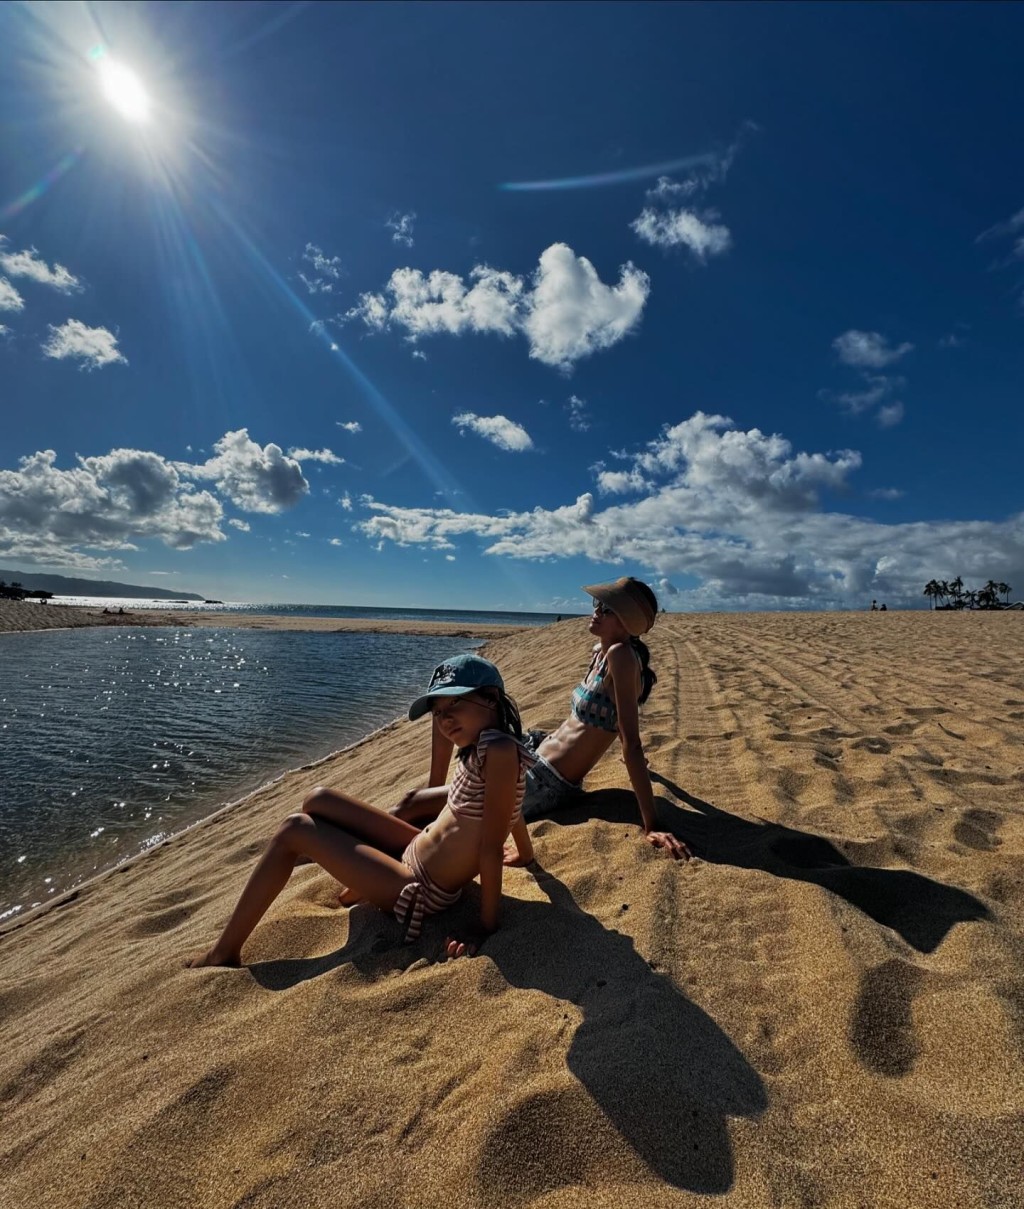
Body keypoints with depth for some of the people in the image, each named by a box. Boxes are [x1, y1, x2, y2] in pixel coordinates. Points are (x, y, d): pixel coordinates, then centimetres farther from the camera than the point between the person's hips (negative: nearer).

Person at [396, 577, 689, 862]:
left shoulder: (621, 654, -21)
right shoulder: (599, 651, 5)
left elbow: (632, 743, -25)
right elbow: (618, 716, 22)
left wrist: (651, 827, -25)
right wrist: (631, 757, 37)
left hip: (547, 784, -9)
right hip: (535, 753, 10)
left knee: (410, 804, -16)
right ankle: (434, 791, 21)